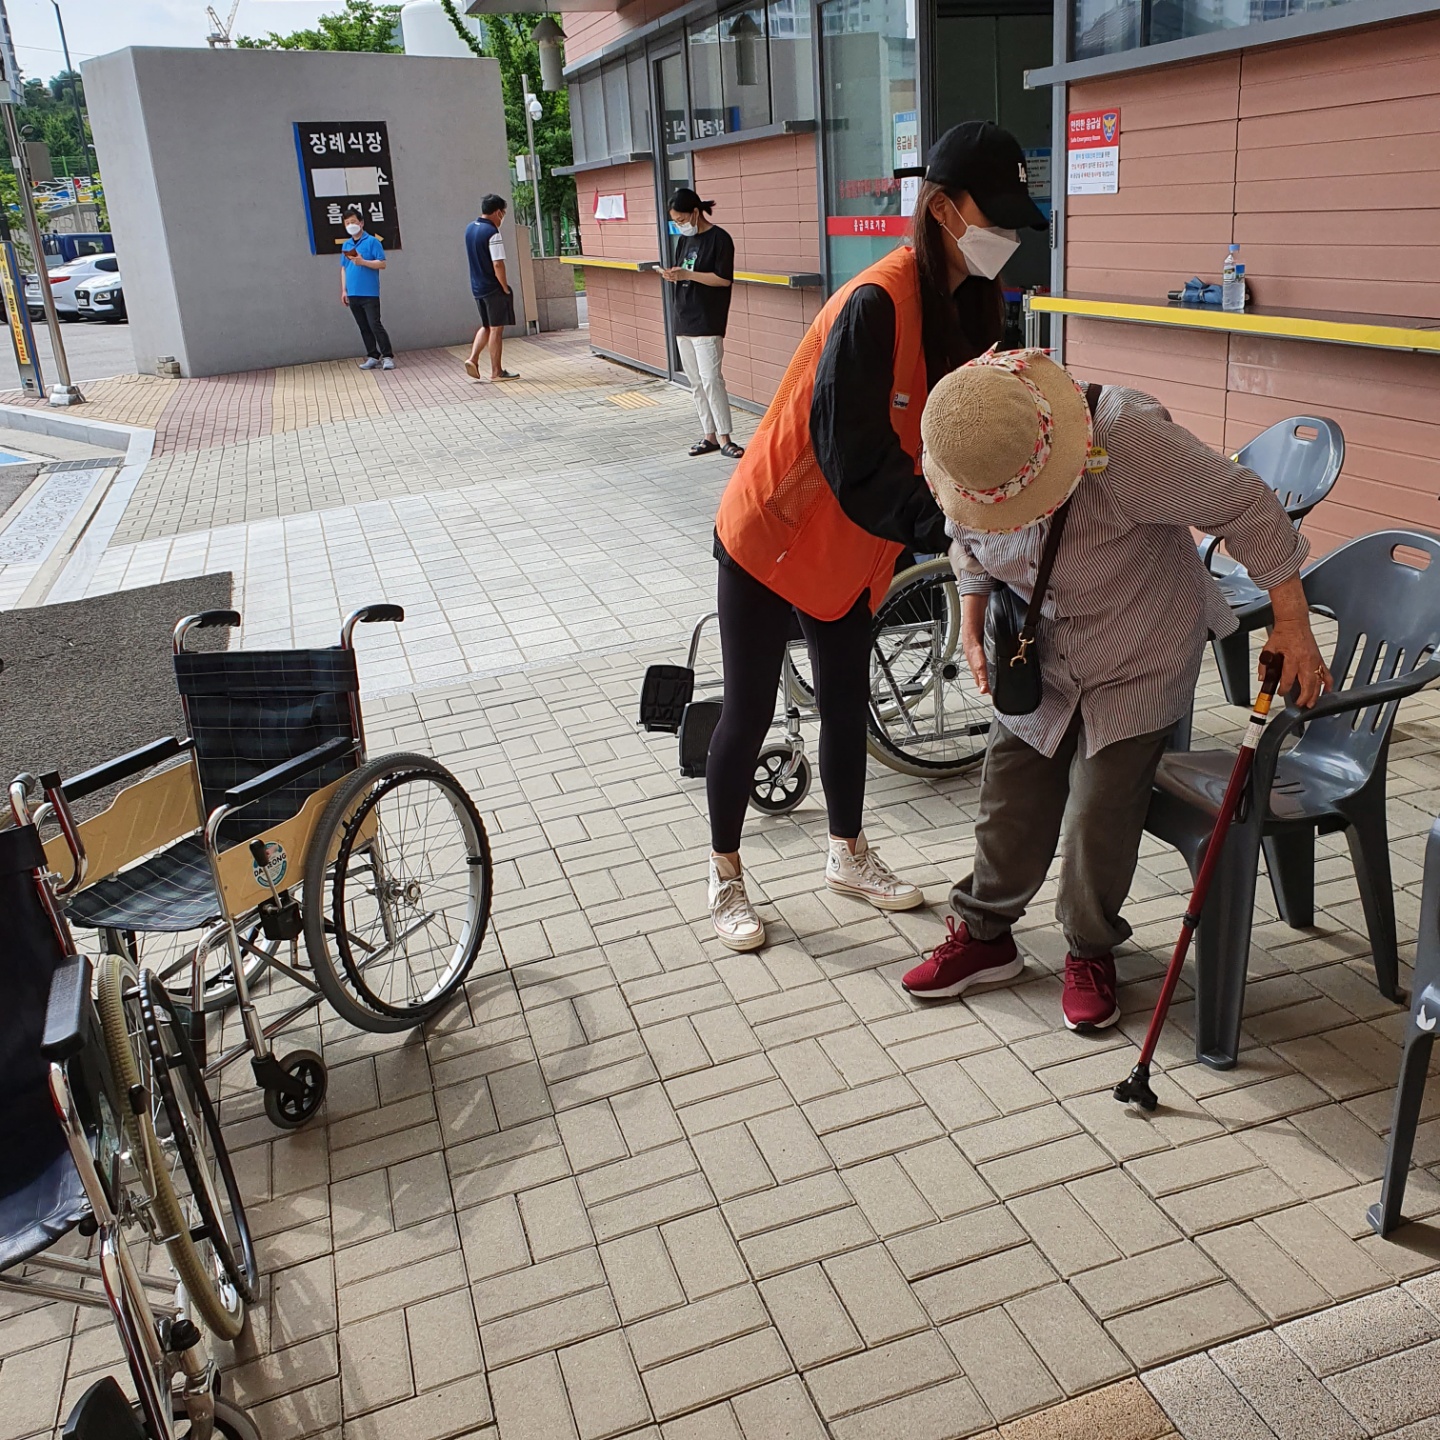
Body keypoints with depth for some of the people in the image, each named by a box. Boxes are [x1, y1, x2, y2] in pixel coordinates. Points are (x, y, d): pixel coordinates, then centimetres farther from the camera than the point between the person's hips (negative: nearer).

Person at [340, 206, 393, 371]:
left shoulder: (372, 242, -3)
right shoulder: (346, 245, 13)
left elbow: (382, 264, -8)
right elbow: (343, 269, 17)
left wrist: (363, 262, -19)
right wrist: (344, 291, 10)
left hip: (369, 294, -6)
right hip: (353, 295, 6)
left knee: (375, 325, -9)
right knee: (364, 327, 9)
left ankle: (388, 357, -4)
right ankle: (372, 356, 15)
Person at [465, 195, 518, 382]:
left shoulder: (470, 228, 7)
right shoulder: (492, 233, -18)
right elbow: (498, 264, -23)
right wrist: (505, 288, -12)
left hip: (477, 288, 8)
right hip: (494, 289, -8)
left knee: (487, 326, 20)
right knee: (496, 328, 2)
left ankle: (473, 359, 7)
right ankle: (496, 371, 8)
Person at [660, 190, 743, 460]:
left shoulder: (719, 238, -8)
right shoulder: (684, 240, 14)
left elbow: (724, 279, -13)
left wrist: (687, 274, -18)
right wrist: (672, 276, -3)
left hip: (707, 322, -8)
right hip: (683, 321, 8)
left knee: (711, 379, -12)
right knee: (695, 382, 8)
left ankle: (724, 438, -6)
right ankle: (709, 435, 14)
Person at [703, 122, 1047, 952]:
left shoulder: (974, 305, -1)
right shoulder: (878, 303, -27)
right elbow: (851, 452, -29)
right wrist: (941, 525, -36)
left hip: (852, 546, 8)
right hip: (771, 535, -7)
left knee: (847, 701, 17)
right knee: (750, 712, 5)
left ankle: (848, 855, 36)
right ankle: (726, 875, 22)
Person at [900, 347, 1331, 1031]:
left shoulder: (1125, 434, -33)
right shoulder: (966, 460, -16)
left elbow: (1241, 506, -23)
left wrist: (1292, 626, -19)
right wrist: (972, 627, -4)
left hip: (1140, 657, -4)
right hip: (1040, 659, 4)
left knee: (1100, 814, -5)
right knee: (1011, 800, 7)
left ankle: (1091, 953, 19)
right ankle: (985, 933, 28)